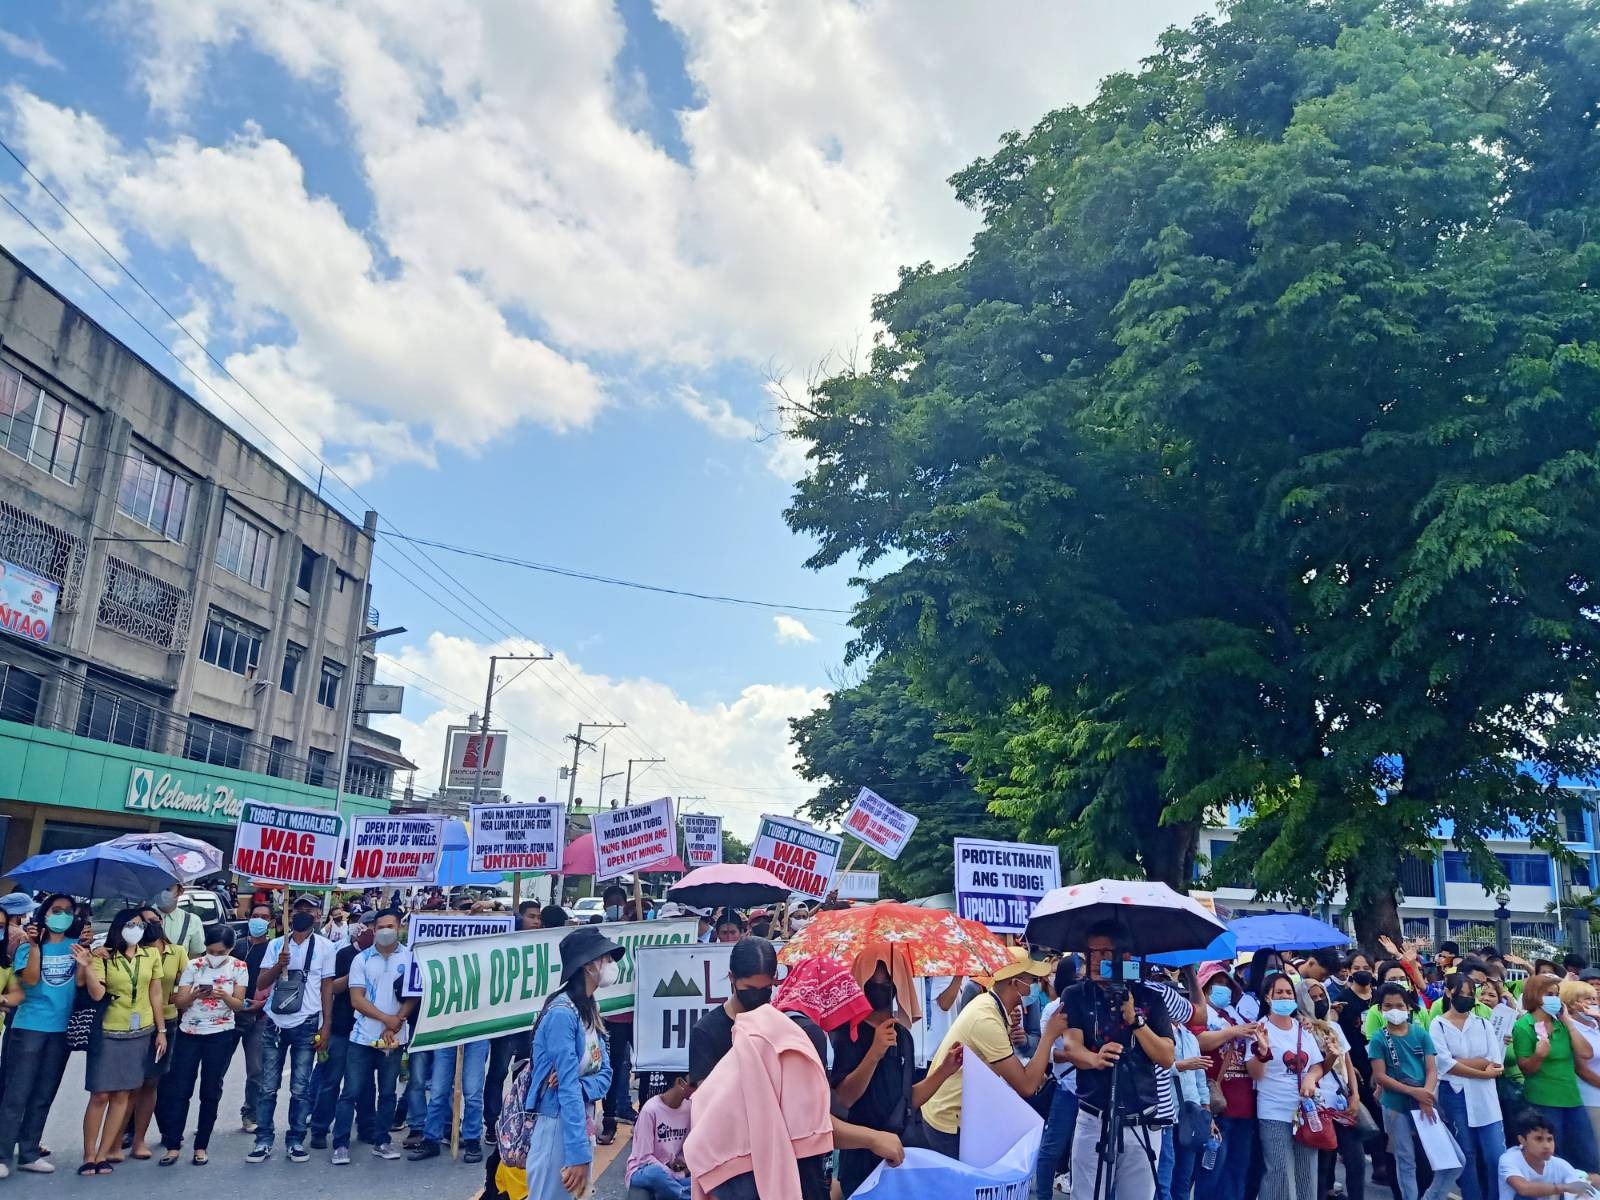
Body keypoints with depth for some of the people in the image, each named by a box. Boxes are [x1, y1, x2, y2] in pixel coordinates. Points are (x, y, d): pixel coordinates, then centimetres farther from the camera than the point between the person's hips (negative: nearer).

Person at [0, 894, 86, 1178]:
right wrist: (34, 945, -20)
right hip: (29, 1027, -3)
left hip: (62, 1029, 3)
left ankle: (29, 1154, 16)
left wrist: (84, 963, -21)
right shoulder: (28, 946, 2)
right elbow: (30, 979, -13)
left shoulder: (75, 946, 8)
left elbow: (81, 982, -3)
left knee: (43, 1096, 9)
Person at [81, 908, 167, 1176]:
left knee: (122, 1094, 4)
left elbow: (156, 995, 8)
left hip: (142, 1032, 3)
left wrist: (161, 1030, 6)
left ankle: (103, 1154, 12)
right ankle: (89, 1156, 9)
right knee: (100, 1095, -2)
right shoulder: (103, 956, -3)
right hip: (108, 1032, -2)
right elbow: (96, 994, -14)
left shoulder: (151, 956, 5)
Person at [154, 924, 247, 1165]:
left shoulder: (239, 968, -3)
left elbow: (239, 1004, -4)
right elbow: (179, 1002, -2)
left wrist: (224, 996, -25)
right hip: (189, 1032, 1)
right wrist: (195, 995, -23)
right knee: (179, 1089, 0)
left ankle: (201, 1147, 14)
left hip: (221, 1035, -1)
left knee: (211, 1092, 4)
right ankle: (173, 1145, 9)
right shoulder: (193, 966, -2)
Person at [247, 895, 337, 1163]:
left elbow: (327, 987, 2)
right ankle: (263, 1141, 13)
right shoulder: (276, 945, 6)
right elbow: (261, 984, 3)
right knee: (268, 1087, 5)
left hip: (306, 1026, -2)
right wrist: (279, 965, -17)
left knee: (300, 1089, 3)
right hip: (274, 1025, 2)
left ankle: (295, 1141, 12)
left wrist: (325, 1027, -2)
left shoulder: (324, 947, 0)